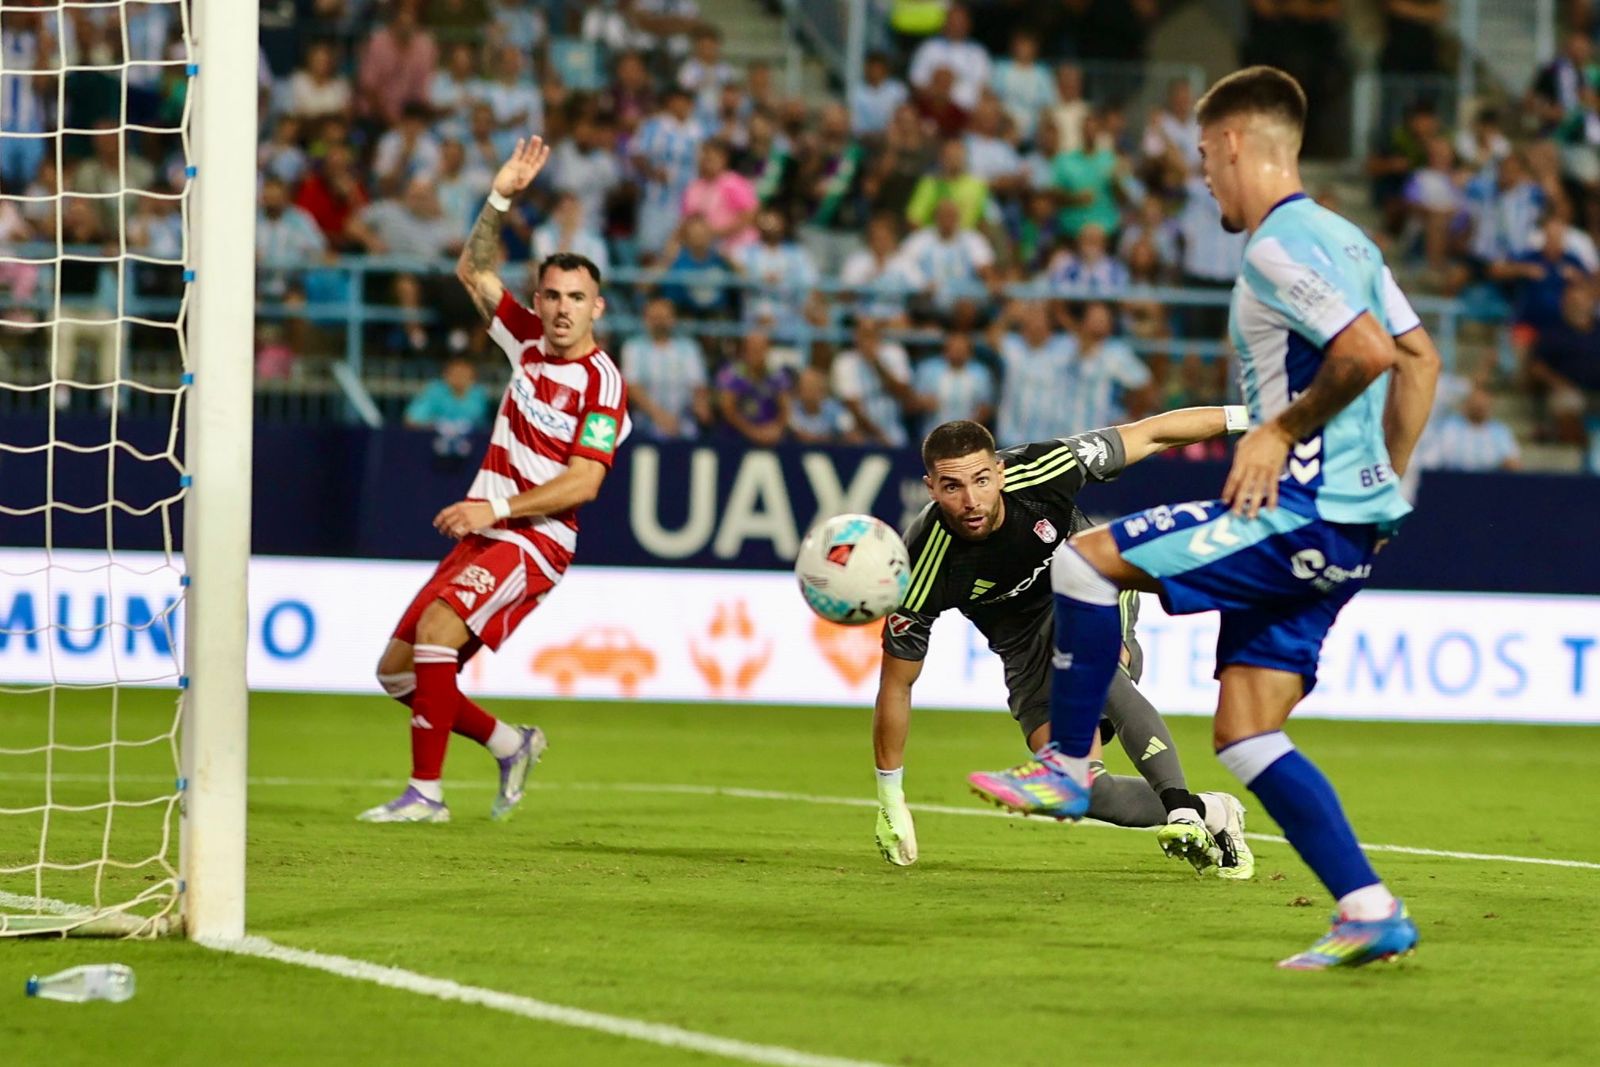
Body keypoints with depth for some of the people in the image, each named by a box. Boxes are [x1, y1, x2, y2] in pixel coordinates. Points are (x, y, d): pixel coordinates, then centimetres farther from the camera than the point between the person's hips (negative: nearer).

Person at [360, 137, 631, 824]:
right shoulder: (530, 342, 8)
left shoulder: (601, 382, -13)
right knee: (397, 670, 6)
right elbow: (473, 272, 16)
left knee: (437, 629, -29)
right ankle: (510, 746, 24)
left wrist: (498, 508, -23)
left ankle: (426, 792, -24)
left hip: (535, 541, -8)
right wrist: (502, 197, 4)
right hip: (482, 532, 8)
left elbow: (583, 483, -18)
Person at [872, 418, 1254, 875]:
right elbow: (895, 684, -17)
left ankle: (1181, 804, -33)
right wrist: (890, 801, -11)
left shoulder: (1042, 471, -30)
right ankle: (1213, 814, 2)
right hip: (1026, 646, 1)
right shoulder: (925, 570, -30)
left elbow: (1148, 434, -17)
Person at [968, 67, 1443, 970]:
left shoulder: (1279, 249, -14)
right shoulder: (1341, 238, 17)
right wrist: (1384, 476, 23)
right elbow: (1421, 358, 24)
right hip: (1348, 524, 10)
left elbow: (1370, 352, -26)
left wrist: (1284, 430, -15)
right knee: (1244, 732, 8)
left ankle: (1068, 768, 3)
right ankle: (1369, 911, 4)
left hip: (1304, 515, -10)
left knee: (1085, 560, -8)